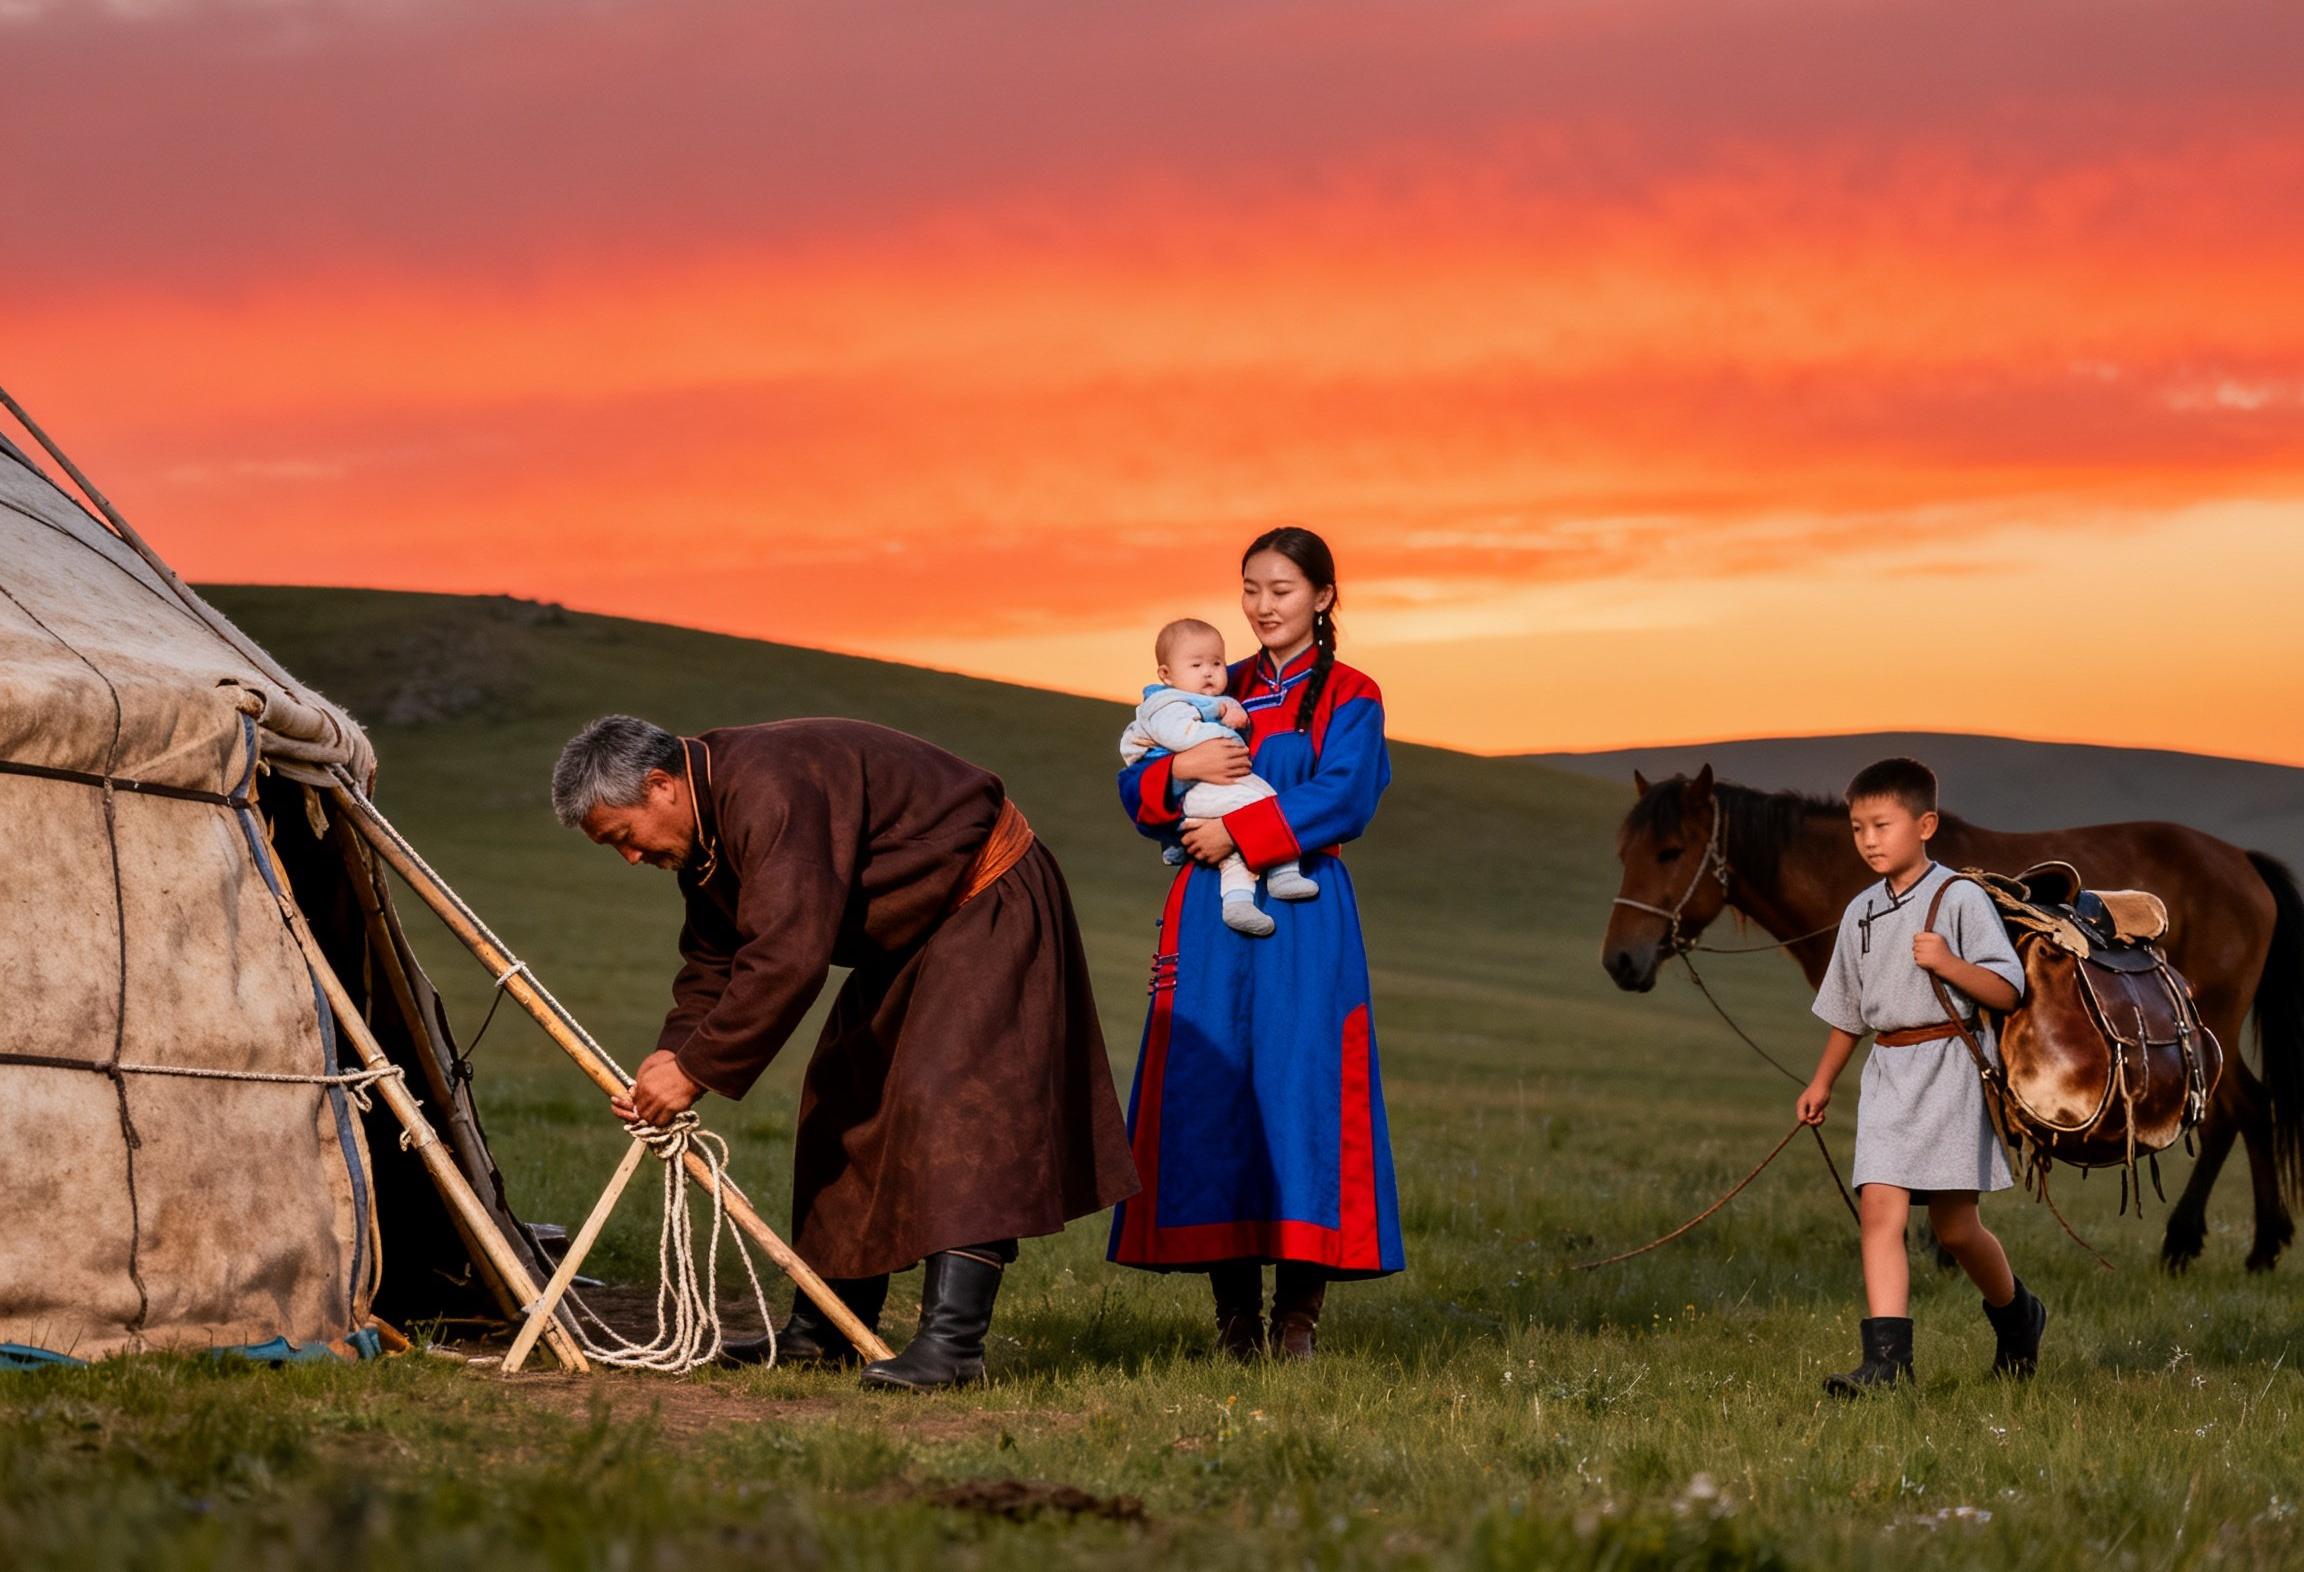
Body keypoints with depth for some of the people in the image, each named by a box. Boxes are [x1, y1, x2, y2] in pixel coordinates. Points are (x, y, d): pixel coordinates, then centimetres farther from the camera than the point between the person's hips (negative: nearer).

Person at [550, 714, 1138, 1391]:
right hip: (912, 930, 11)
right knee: (845, 1098, 10)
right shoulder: (705, 817, 3)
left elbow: (788, 958, -36)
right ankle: (825, 1330, 17)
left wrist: (695, 1070, -29)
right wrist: (672, 1052, -6)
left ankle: (953, 1340, -28)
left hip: (987, 903, -11)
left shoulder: (771, 793, -31)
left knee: (946, 1096, -22)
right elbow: (712, 959, 11)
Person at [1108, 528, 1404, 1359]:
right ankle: (1234, 1311, 4)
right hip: (1210, 911, 4)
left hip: (1302, 915, -4)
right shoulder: (1219, 691, 17)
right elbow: (1136, 788, 11)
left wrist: (1237, 832, -17)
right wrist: (1178, 768, -11)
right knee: (1206, 1089, -1)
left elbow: (1343, 798, -12)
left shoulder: (1348, 698, 4)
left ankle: (1298, 1311, -4)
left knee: (1298, 1087, -8)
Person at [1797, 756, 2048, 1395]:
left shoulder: (1959, 899, -5)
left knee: (1954, 1225, 2)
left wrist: (1946, 962, -22)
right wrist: (1822, 1082, 27)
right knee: (1879, 1206, -11)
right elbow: (1848, 1011, 24)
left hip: (1949, 1065, -5)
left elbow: (2007, 990, -9)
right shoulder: (1860, 914, 13)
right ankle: (1887, 1357, -16)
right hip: (1886, 1071, 5)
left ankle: (2015, 1313, 30)